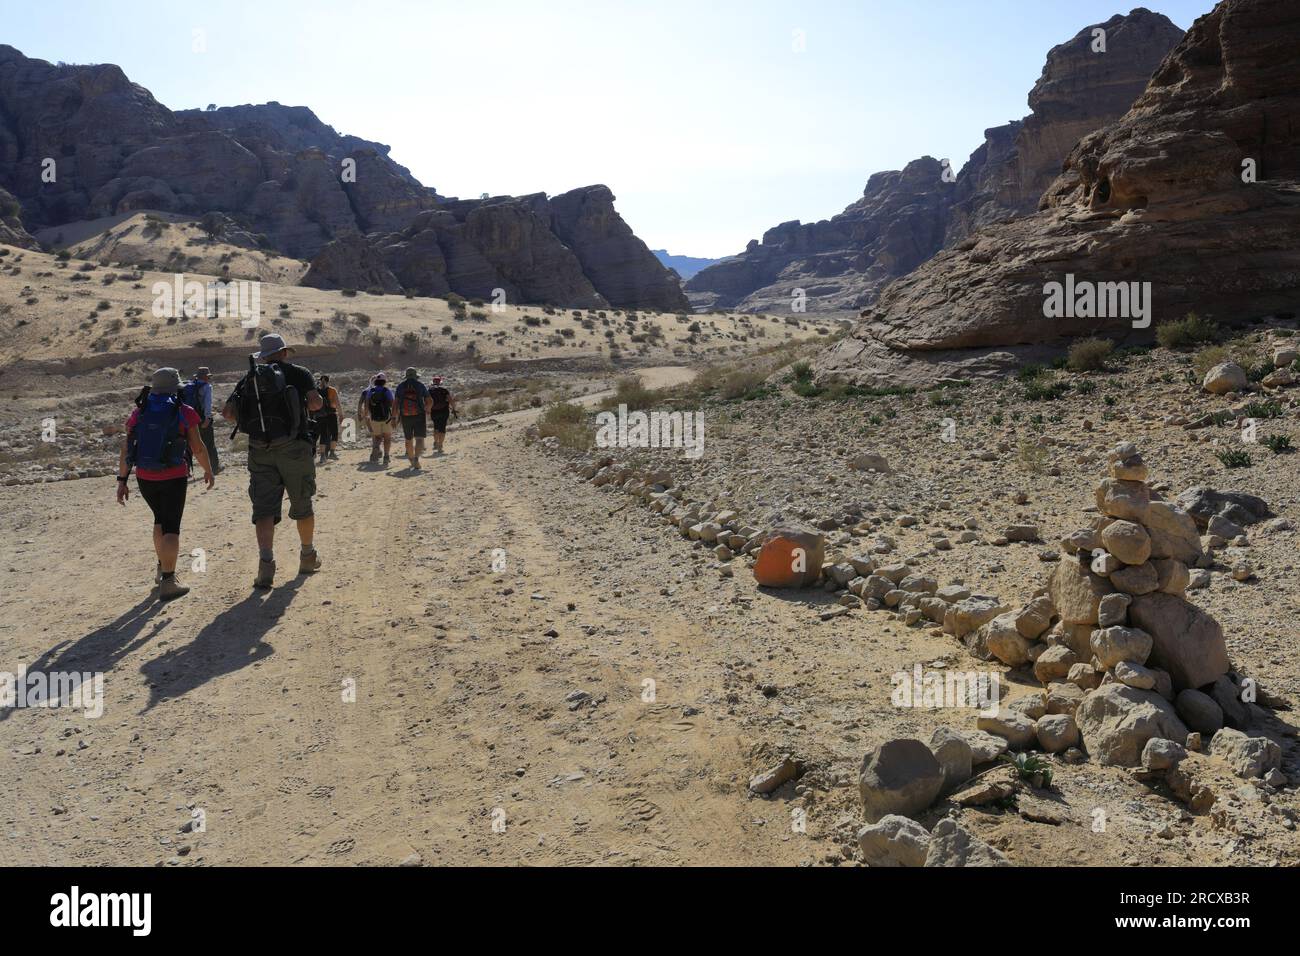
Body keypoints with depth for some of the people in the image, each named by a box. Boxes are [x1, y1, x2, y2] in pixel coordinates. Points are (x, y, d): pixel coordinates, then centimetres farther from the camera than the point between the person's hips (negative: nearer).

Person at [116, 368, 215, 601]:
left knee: (160, 519, 25)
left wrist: (122, 480, 7)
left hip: (145, 478, 4)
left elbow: (126, 449, 1)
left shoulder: (139, 412, 3)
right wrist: (208, 470, 10)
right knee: (171, 527, 1)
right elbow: (198, 448, -5)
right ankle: (168, 582, -4)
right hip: (174, 478, -4)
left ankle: (161, 570, 33)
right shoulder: (184, 412, -7)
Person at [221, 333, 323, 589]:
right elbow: (316, 402, -11)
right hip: (293, 447, -2)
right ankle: (308, 558, 25)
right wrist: (302, 405, 11)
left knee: (264, 509, 1)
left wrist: (247, 421, 20)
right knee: (302, 505, 13)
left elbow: (227, 413, 3)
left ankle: (266, 563, -15)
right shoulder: (298, 373, 4)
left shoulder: (249, 378, 13)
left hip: (259, 451, 2)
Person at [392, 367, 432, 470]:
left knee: (408, 440, 16)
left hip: (405, 416, 2)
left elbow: (395, 403, 0)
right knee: (419, 438, -7)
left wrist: (394, 417, 2)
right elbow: (428, 401, 4)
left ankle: (412, 461, 28)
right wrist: (427, 410, 24)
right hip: (419, 415, -2)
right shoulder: (420, 385, 2)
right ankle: (416, 458, -30)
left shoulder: (400, 386, 5)